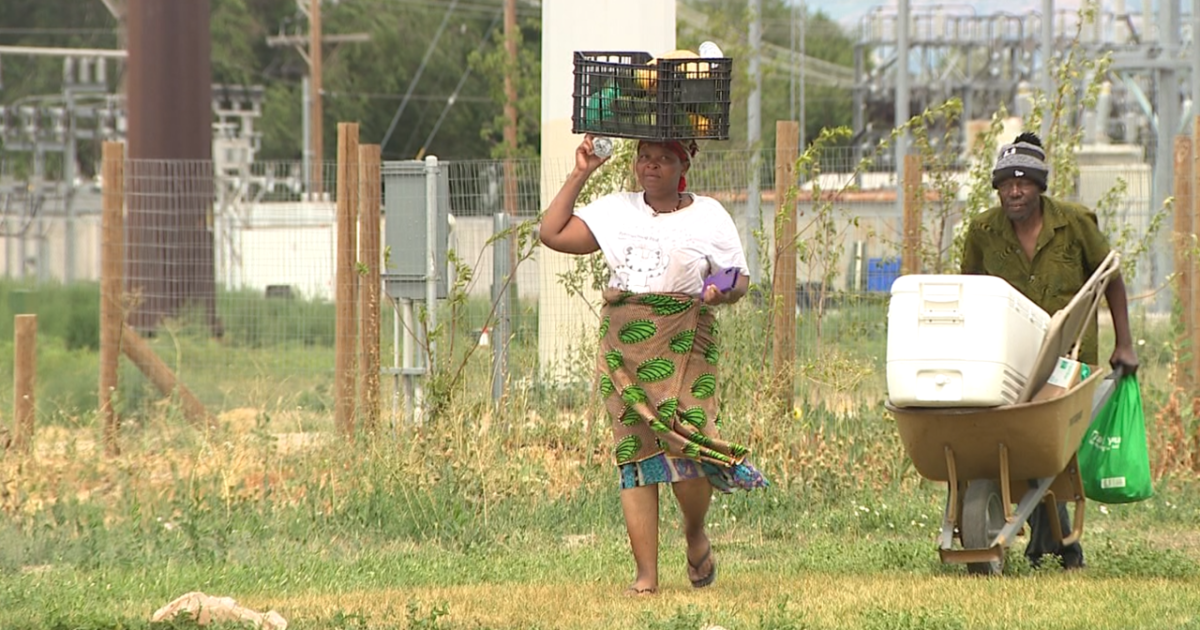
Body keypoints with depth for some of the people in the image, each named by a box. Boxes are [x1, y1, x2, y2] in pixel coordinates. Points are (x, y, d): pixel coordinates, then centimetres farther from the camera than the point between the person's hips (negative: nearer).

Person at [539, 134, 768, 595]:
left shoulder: (707, 216, 7)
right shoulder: (616, 211, 14)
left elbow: (739, 281, 7)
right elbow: (552, 234, 10)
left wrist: (721, 294, -16)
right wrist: (579, 176, 8)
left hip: (683, 348, -3)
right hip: (624, 345, 3)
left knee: (687, 446, -16)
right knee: (633, 453, -4)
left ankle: (695, 532, 17)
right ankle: (646, 574, -3)